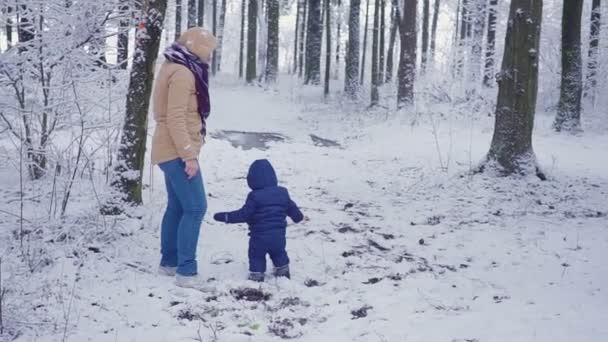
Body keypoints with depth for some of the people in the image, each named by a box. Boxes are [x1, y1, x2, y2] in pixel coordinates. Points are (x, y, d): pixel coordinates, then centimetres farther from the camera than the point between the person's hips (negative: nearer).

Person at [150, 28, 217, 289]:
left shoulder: (177, 70, 15)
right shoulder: (182, 74, -16)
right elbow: (176, 119, -22)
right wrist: (189, 155, -23)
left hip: (171, 152, 11)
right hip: (177, 153, -11)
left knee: (177, 207, 16)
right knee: (195, 208, -11)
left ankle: (169, 262, 24)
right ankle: (186, 271, -11)